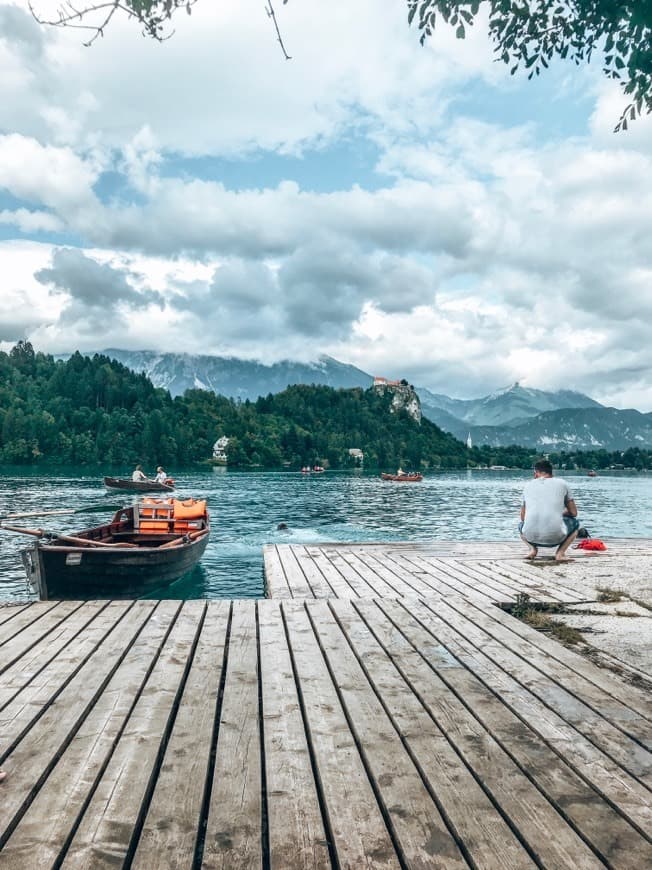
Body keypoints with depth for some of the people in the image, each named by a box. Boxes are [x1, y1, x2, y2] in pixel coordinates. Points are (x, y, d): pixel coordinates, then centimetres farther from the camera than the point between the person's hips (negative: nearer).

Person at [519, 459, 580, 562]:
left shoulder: (527, 485, 15)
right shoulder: (562, 483, 11)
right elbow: (574, 513, 18)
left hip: (531, 537, 2)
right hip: (555, 538, -2)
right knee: (575, 523, 30)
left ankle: (533, 549, 8)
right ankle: (560, 553, 7)